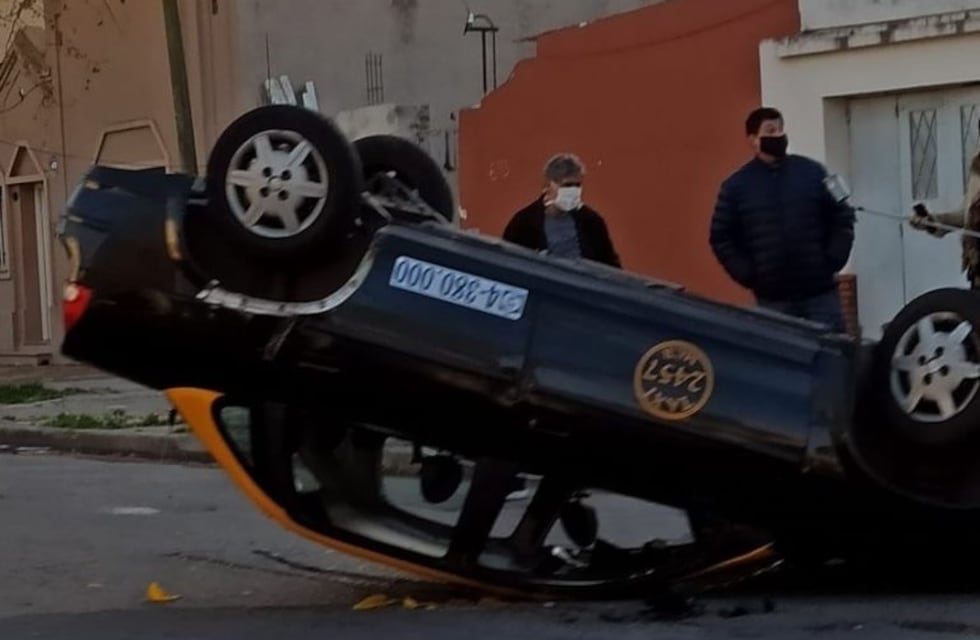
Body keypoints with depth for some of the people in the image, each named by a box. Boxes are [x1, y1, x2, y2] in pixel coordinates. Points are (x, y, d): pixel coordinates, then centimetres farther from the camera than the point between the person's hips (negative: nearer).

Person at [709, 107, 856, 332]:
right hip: (772, 298, -1)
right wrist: (749, 276, -4)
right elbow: (722, 238, 5)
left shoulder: (812, 172, 4)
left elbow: (842, 217, 8)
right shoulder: (736, 186, 1)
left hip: (821, 291, 1)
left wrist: (833, 261, -2)